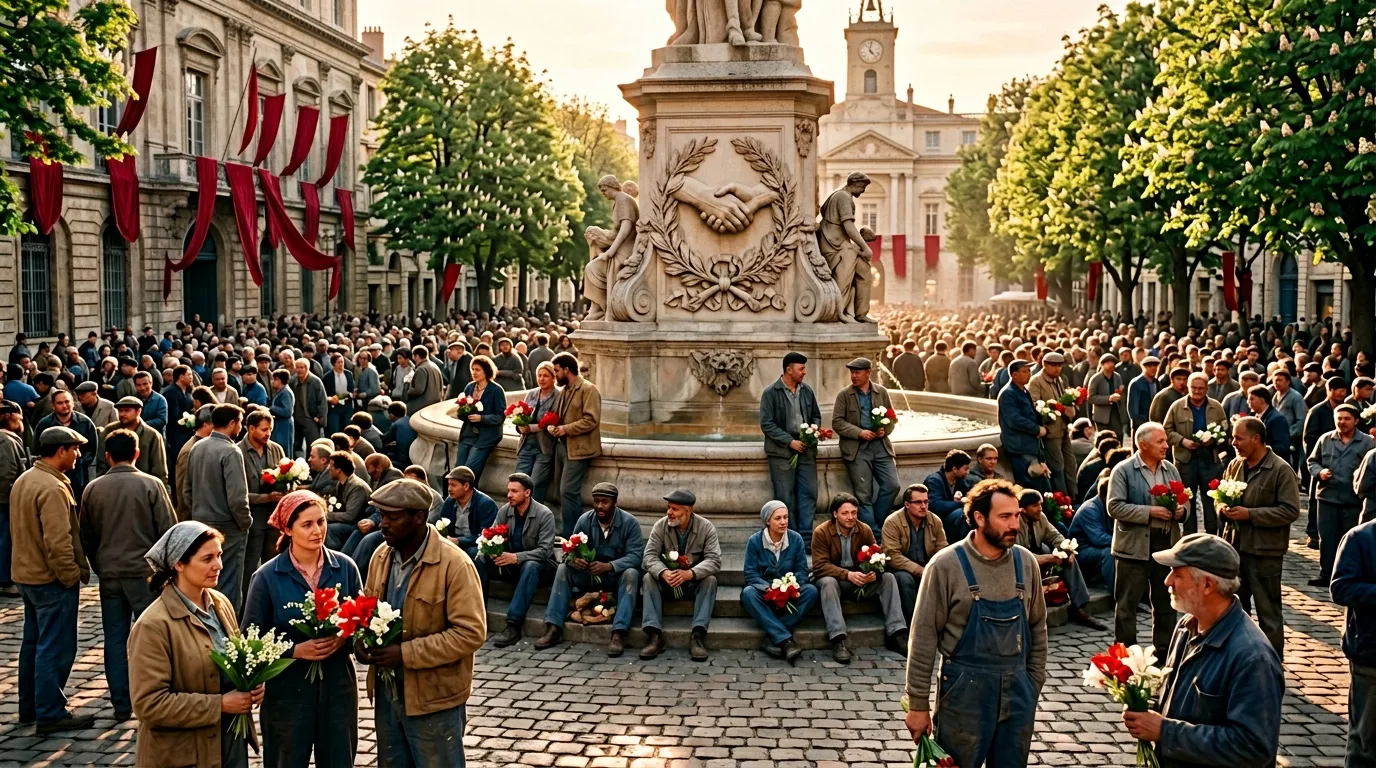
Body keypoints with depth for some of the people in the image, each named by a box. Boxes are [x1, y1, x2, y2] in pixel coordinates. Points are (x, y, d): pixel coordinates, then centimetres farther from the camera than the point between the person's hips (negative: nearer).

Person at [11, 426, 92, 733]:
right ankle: (50, 714, 3)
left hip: (27, 575, 10)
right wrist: (72, 576, -16)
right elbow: (57, 542, -27)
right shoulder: (52, 488, -23)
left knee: (33, 643, 18)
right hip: (51, 580, -10)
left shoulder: (23, 481, 9)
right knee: (56, 649, -2)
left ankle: (29, 706, 28)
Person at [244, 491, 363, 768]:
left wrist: (344, 639, -15)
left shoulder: (345, 567, -3)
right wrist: (295, 650, -19)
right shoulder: (267, 577, -9)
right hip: (288, 691, -2)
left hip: (338, 687, 2)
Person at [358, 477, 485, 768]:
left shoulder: (454, 565, -19)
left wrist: (407, 653, -24)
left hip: (433, 699, -6)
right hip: (387, 693, 6)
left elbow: (471, 633, -21)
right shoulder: (381, 556, 3)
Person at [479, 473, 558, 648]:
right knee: (481, 560, -19)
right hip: (510, 566, 5)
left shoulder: (544, 515, -15)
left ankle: (514, 625, -42)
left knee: (530, 567, -39)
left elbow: (545, 551, -22)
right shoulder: (504, 511, 0)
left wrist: (516, 557, -36)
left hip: (539, 566, -5)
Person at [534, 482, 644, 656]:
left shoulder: (629, 522, -12)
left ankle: (618, 634, -43)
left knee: (631, 574, -35)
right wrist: (573, 560, -30)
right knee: (563, 569, -19)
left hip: (618, 575, -3)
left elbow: (635, 556, -21)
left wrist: (608, 566, -38)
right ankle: (554, 629, -24)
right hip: (590, 574, 3)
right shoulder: (584, 520, -3)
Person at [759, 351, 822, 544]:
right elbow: (766, 424, -9)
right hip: (781, 452, -4)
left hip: (806, 450, 4)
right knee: (786, 498, 0)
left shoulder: (807, 391, 9)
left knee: (809, 494, 1)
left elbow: (816, 416, 19)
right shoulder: (770, 393, -5)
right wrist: (790, 441, -14)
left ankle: (806, 538, 6)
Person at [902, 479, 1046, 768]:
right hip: (965, 689, -4)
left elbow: (1037, 627, 11)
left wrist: (1034, 682, 10)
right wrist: (918, 703, -8)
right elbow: (924, 636, -9)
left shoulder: (1026, 562, 1)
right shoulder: (946, 565, -12)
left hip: (1017, 689, 4)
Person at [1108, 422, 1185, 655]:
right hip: (1134, 546, -5)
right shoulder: (1123, 471, -7)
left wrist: (1181, 510, -6)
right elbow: (1115, 507, -15)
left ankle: (1164, 650, 24)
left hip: (1167, 543, 5)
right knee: (1127, 603, 2)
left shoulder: (1171, 470, 10)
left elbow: (1184, 499, 18)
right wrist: (1149, 512, -20)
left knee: (1166, 602, 13)